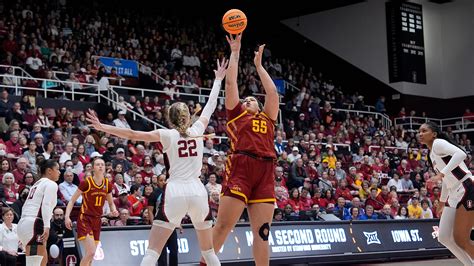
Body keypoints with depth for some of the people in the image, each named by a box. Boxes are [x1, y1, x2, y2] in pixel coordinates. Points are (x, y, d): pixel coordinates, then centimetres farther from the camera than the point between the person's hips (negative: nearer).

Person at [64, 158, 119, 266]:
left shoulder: (107, 185, 3)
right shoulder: (86, 183, -11)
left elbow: (111, 203, 18)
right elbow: (72, 201, -5)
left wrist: (113, 210, -4)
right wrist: (67, 216, -16)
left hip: (97, 221, 6)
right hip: (85, 219, -6)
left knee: (91, 255, 8)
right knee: (91, 252, -20)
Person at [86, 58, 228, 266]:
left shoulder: (168, 135, 3)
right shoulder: (197, 130, 10)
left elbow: (133, 135, -5)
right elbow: (210, 107, 25)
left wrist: (102, 127, -2)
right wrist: (218, 79, 38)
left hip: (175, 192, -3)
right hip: (198, 192, 3)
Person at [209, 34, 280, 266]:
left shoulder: (267, 118, 27)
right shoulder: (236, 114, 19)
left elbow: (272, 92, 23)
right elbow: (230, 83, 17)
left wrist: (258, 65, 34)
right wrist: (235, 52, 24)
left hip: (265, 172, 4)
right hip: (240, 167, -3)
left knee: (262, 231, 0)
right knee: (223, 226, -8)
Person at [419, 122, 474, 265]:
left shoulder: (438, 143, -8)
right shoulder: (432, 154, 19)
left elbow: (461, 154, -27)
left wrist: (441, 174, -33)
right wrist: (442, 203, 29)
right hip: (455, 194, 10)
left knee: (460, 239, -10)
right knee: (444, 237, 5)